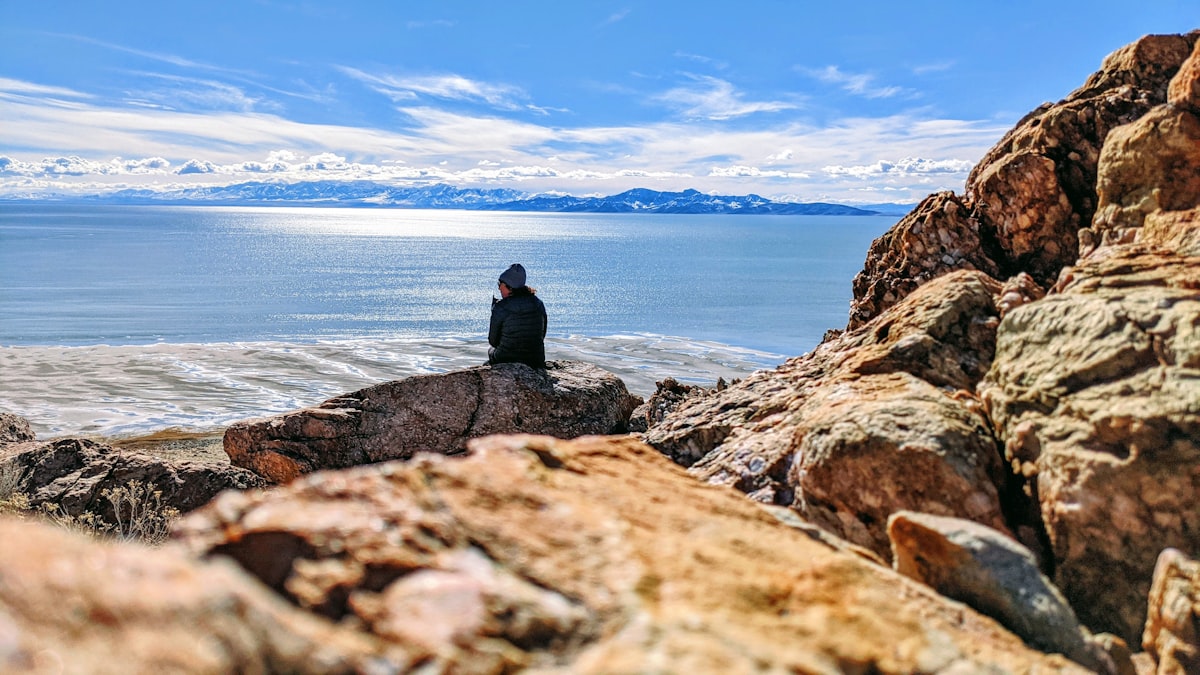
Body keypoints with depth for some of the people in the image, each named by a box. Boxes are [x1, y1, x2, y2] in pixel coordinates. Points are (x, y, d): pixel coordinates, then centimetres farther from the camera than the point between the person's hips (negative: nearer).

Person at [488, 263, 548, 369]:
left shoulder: (500, 307, -16)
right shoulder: (538, 303, -5)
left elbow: (493, 341, -5)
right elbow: (542, 335, 6)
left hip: (506, 361, -3)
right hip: (536, 363, 3)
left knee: (491, 349, 31)